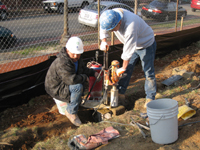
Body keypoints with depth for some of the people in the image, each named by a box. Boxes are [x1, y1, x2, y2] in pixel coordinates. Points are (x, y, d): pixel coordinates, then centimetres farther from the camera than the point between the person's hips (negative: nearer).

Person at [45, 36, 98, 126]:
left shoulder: (76, 58, 2)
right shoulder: (63, 63, -32)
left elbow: (83, 69, 22)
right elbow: (71, 79, -39)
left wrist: (93, 72, 8)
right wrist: (84, 77, -23)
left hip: (66, 83, 10)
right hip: (56, 89, -10)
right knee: (78, 87, -30)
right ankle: (71, 112, -14)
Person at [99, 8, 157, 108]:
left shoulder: (130, 27, -42)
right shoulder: (112, 15, -20)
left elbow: (128, 51, -34)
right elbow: (103, 26, 4)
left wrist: (123, 68, -25)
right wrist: (103, 41, -6)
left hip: (146, 45, -7)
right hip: (132, 44, 7)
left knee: (148, 72, -3)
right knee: (127, 69, 11)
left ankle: (150, 98, 9)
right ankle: (120, 91, 23)